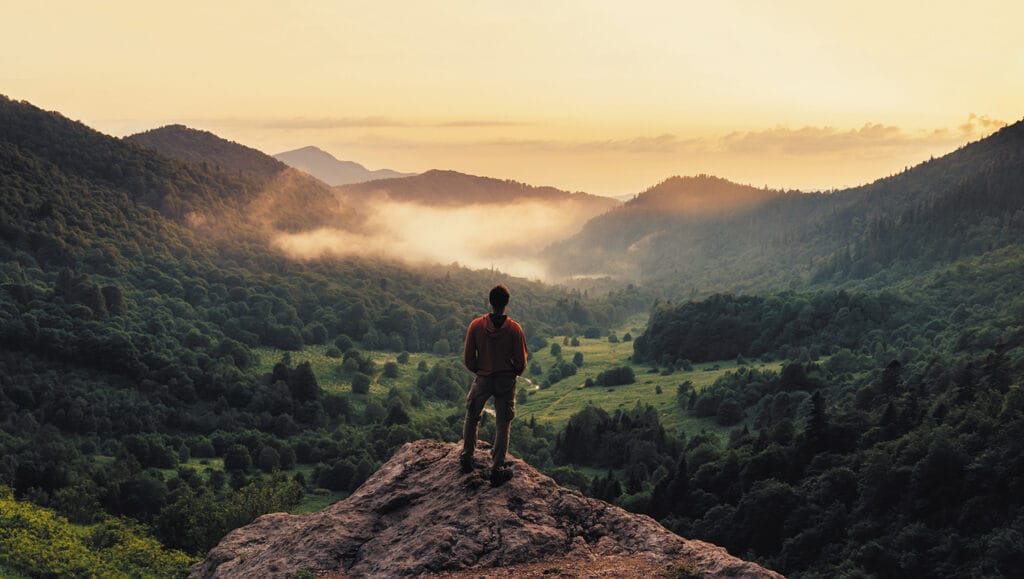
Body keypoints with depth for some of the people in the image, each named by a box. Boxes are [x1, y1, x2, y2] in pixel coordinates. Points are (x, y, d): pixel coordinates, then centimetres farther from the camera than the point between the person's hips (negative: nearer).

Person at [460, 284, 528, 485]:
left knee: (471, 418, 23)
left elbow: (468, 358, -6)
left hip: (482, 379, 1)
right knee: (503, 425, 10)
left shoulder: (476, 325, -13)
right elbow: (521, 362, -8)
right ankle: (497, 469, 11)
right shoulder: (514, 329, -14)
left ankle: (467, 457, 32)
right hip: (506, 381, -1)